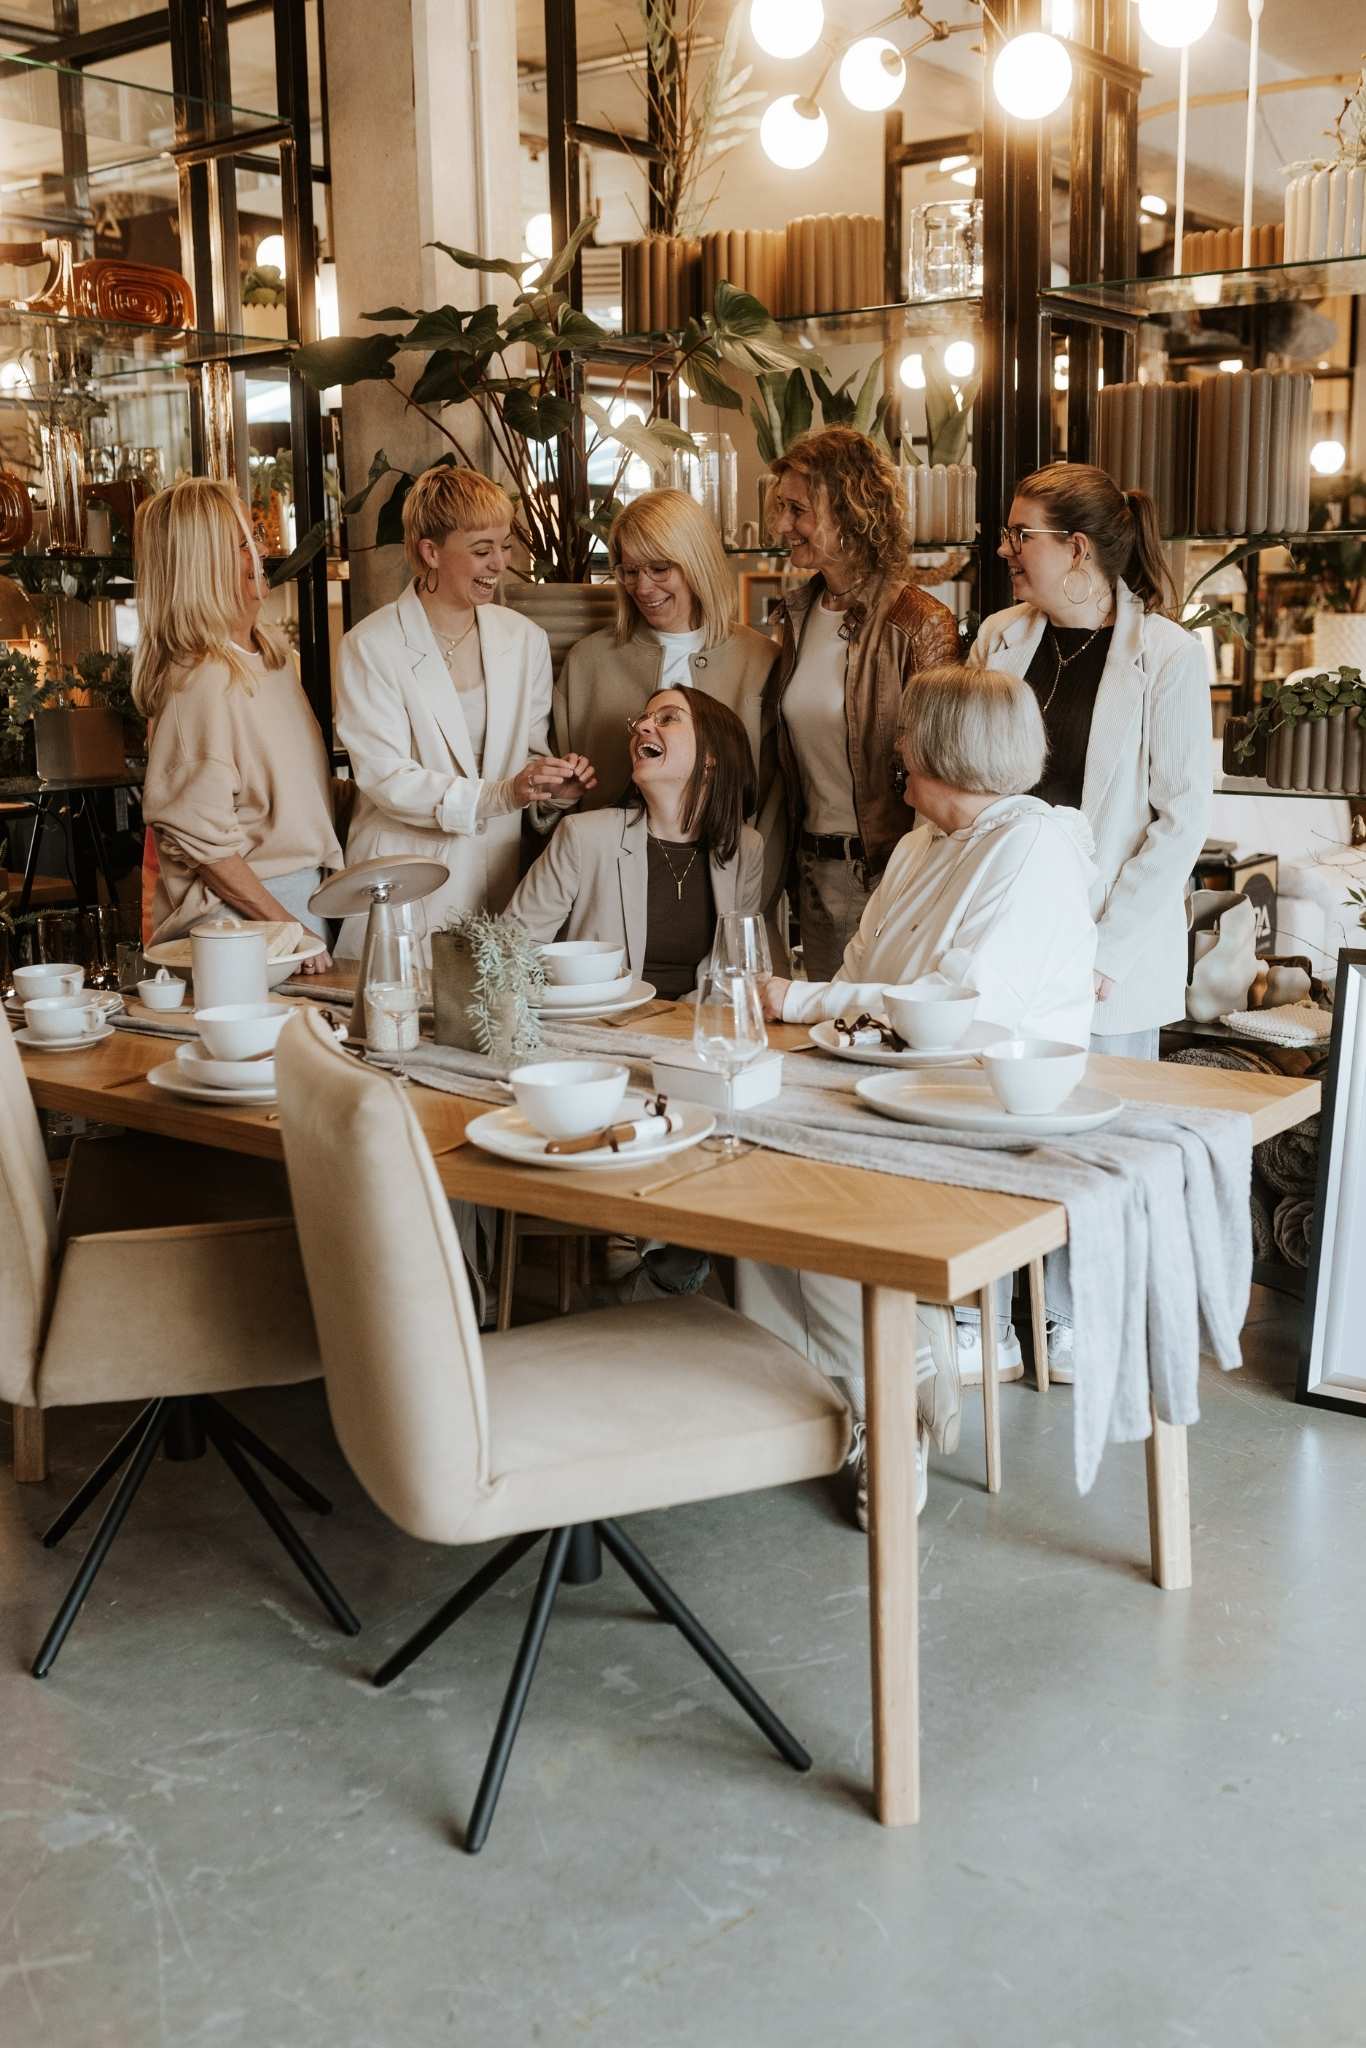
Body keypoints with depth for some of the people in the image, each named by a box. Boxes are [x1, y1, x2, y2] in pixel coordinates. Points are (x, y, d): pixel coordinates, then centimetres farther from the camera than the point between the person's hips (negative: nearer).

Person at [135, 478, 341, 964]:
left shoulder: (269, 651, 9)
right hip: (242, 916, -8)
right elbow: (200, 841, -20)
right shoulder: (201, 682, -19)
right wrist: (286, 928, -20)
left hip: (304, 893, 8)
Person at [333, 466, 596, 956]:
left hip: (498, 875, 4)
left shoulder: (525, 639, 8)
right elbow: (386, 779, -14)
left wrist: (555, 785, -9)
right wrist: (499, 795, -25)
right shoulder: (369, 647, -6)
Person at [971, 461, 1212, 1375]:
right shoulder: (1001, 638, 6)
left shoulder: (1167, 655, -8)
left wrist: (1104, 948, -13)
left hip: (1112, 948, -4)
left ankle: (1091, 1334, 24)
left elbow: (1181, 818, -9)